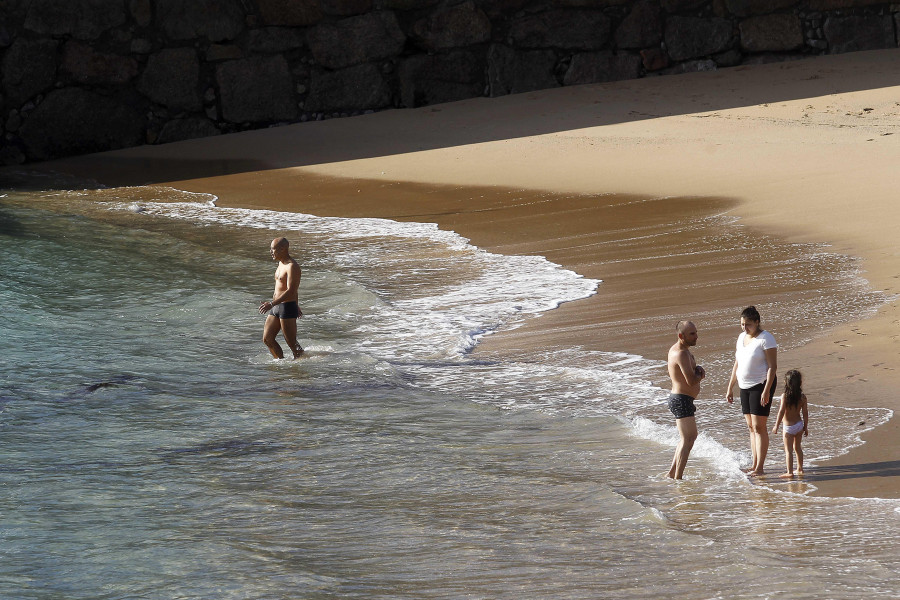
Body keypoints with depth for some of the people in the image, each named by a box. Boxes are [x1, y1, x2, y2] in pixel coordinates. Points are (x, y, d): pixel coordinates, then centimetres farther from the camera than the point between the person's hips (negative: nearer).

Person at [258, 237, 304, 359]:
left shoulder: (292, 267, -16)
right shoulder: (281, 264, 14)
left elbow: (290, 291, -25)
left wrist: (272, 303, -34)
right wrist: (295, 304, 36)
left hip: (287, 308, -9)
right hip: (276, 308, 9)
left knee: (292, 344, -4)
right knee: (267, 339, 6)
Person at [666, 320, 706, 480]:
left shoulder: (676, 349, 11)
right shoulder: (681, 354, -21)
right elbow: (691, 381, -27)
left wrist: (697, 370, 2)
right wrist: (701, 375, -4)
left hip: (677, 399, 11)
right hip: (682, 400, -11)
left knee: (691, 436, 22)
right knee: (687, 439, -10)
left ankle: (672, 473, 28)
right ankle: (677, 478, -11)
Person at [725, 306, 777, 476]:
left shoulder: (766, 339, -13)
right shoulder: (742, 337, 11)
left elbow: (773, 366, -16)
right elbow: (737, 364, 18)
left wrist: (766, 391, -22)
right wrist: (730, 388, 17)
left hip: (761, 384, -8)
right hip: (745, 386, 8)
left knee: (759, 426, -9)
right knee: (751, 427, 10)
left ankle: (760, 467, -8)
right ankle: (754, 464, 16)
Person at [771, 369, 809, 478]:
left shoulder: (785, 396, -17)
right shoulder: (802, 397, -4)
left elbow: (781, 411, -19)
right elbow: (805, 413, 0)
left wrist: (776, 426, -11)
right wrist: (806, 427, 9)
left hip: (789, 427, -5)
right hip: (799, 424, 5)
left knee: (788, 450, 0)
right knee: (797, 447, 21)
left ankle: (789, 472, -5)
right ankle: (800, 469, 28)